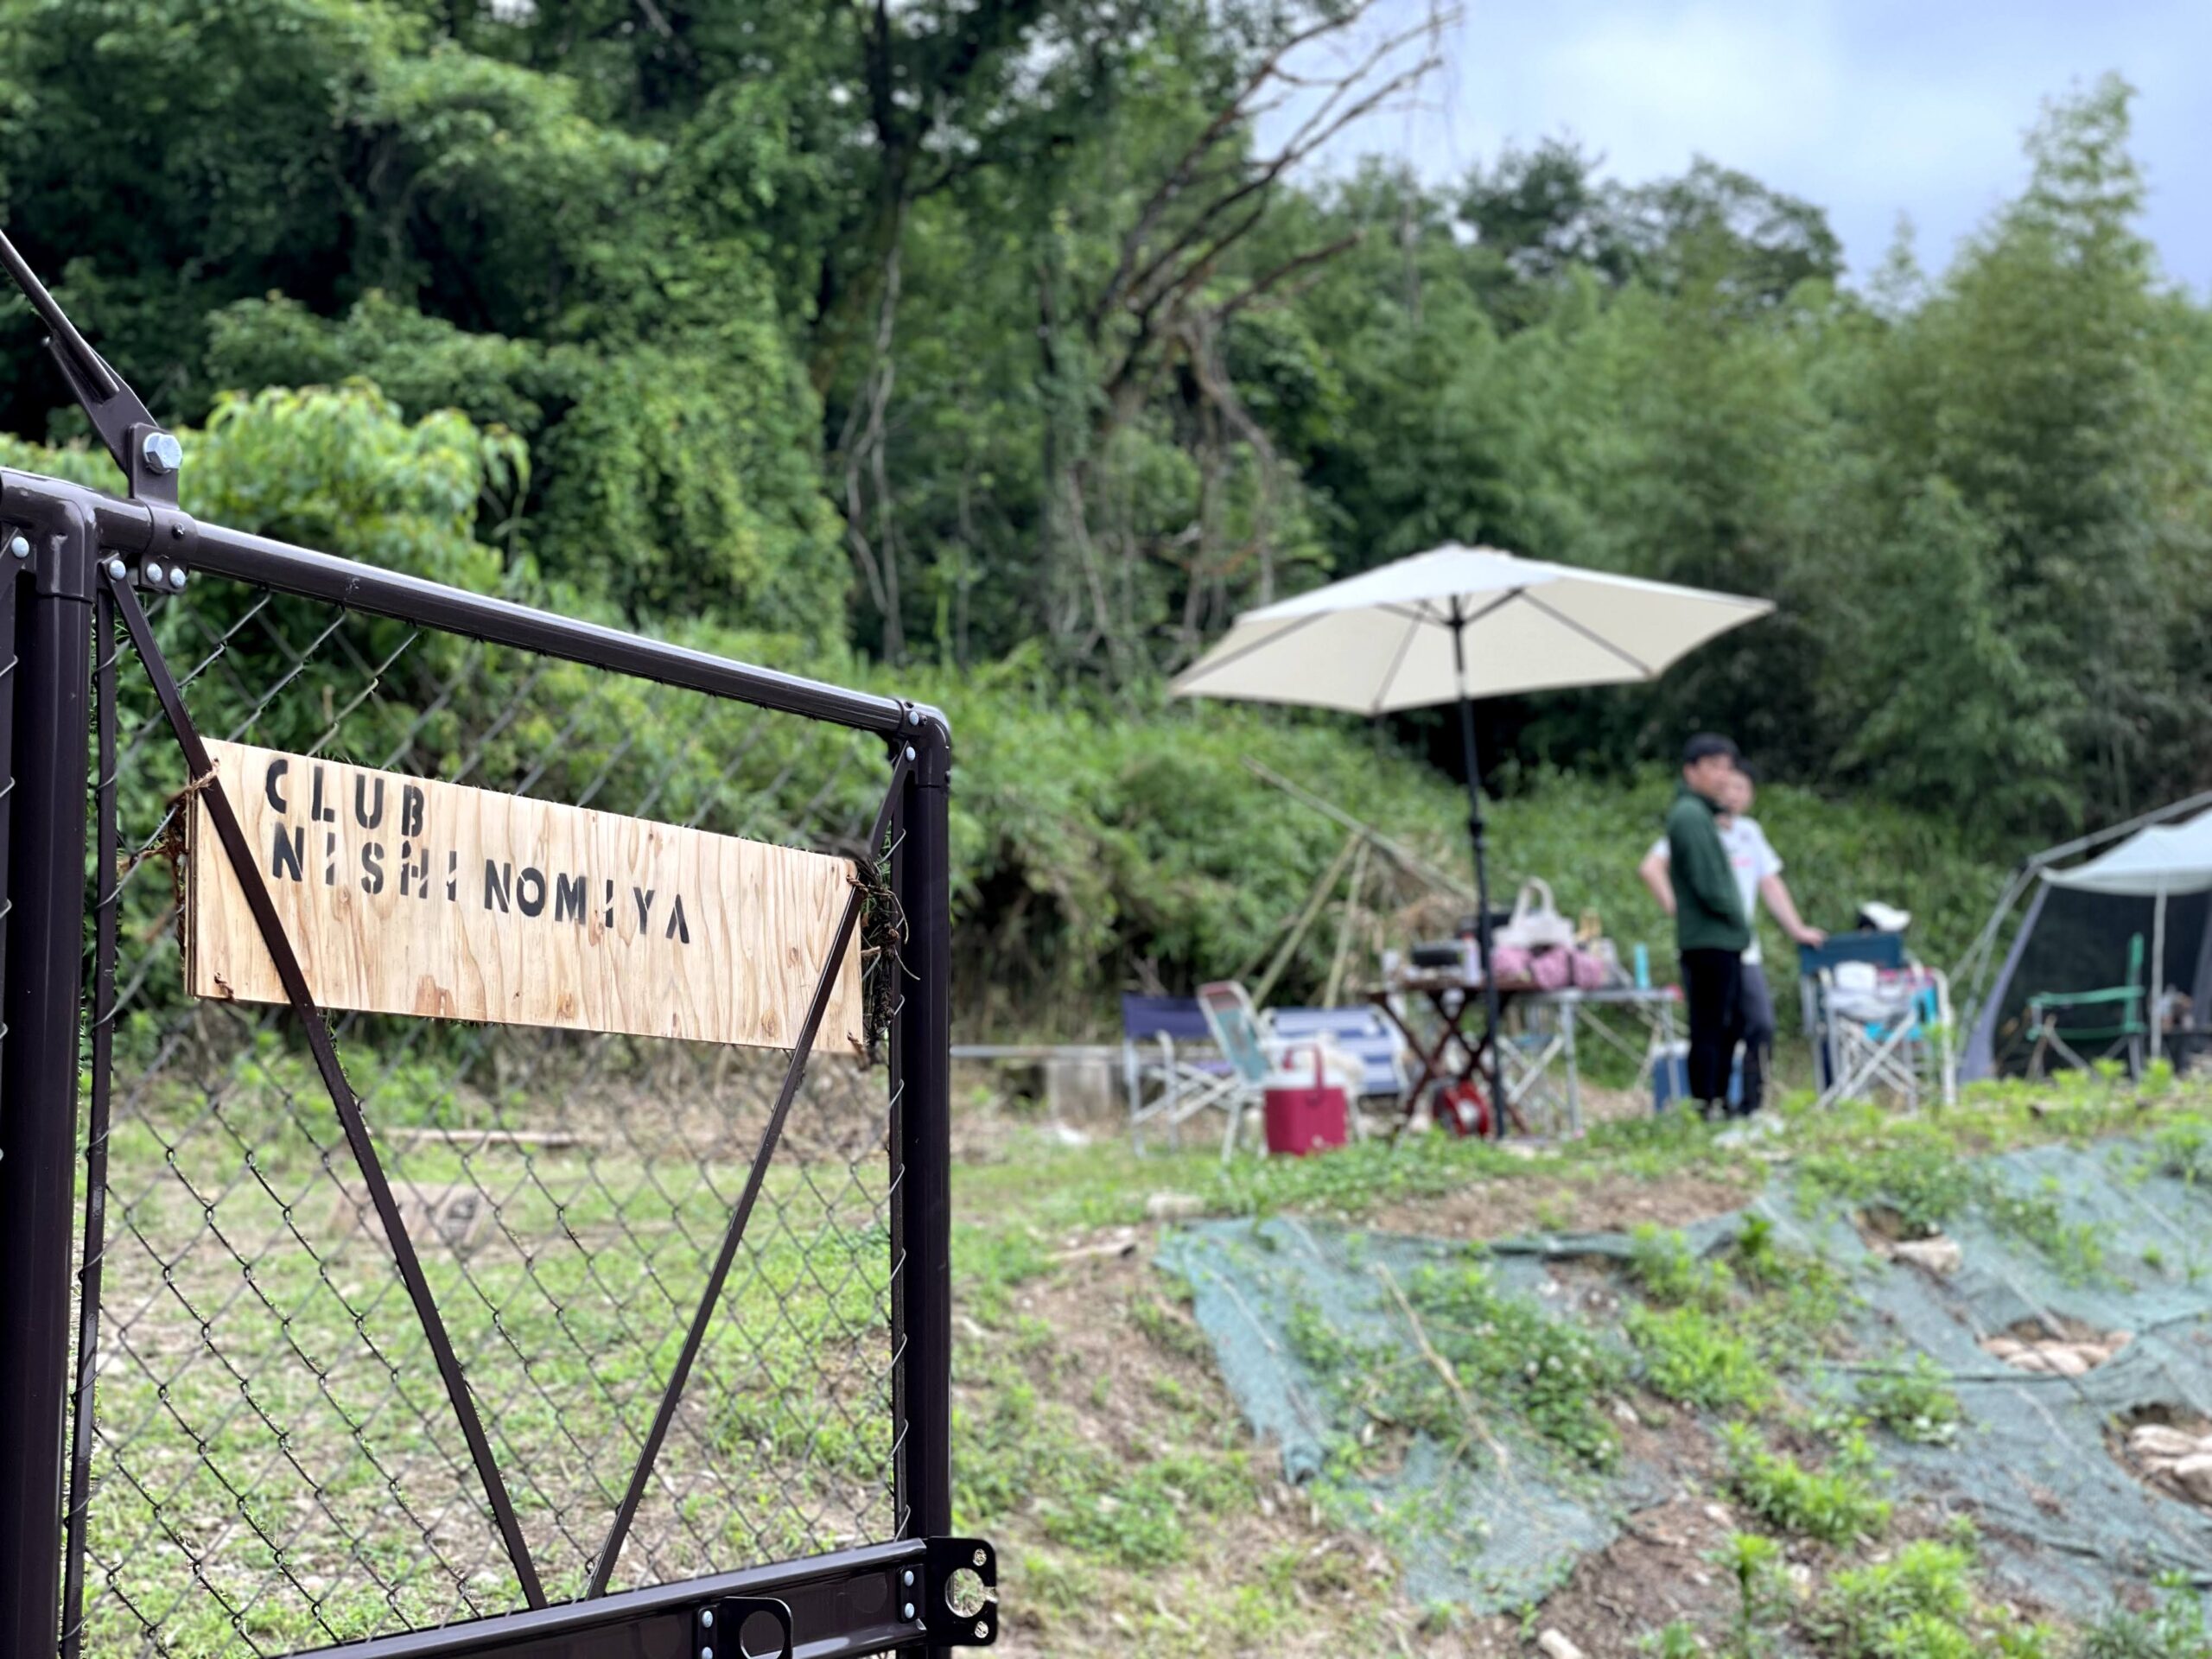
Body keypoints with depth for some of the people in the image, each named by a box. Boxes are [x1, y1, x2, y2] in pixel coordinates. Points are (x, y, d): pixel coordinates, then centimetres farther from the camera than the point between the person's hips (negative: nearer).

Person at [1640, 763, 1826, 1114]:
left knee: (1761, 1030, -2)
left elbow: (1770, 884, 21)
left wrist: (1797, 929, 14)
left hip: (1745, 950, 6)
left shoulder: (1750, 832, 18)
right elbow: (1650, 868, -15)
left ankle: (1752, 1109, 4)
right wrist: (1677, 910, -17)